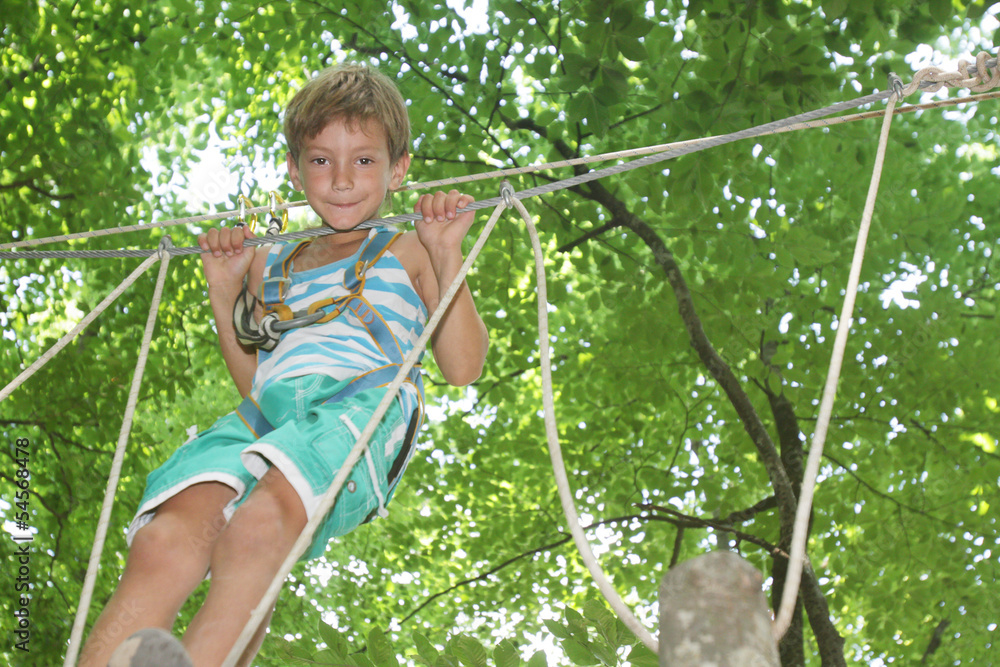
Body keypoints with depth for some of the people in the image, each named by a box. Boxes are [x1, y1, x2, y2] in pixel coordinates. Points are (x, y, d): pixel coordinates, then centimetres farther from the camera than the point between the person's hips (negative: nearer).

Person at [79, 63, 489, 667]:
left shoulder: (407, 252, 23)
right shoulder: (271, 264, 34)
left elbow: (463, 368, 14)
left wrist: (447, 255, 6)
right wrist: (224, 289, 28)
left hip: (359, 408, -3)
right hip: (263, 416, 4)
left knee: (256, 528, -39)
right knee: (164, 543, -30)